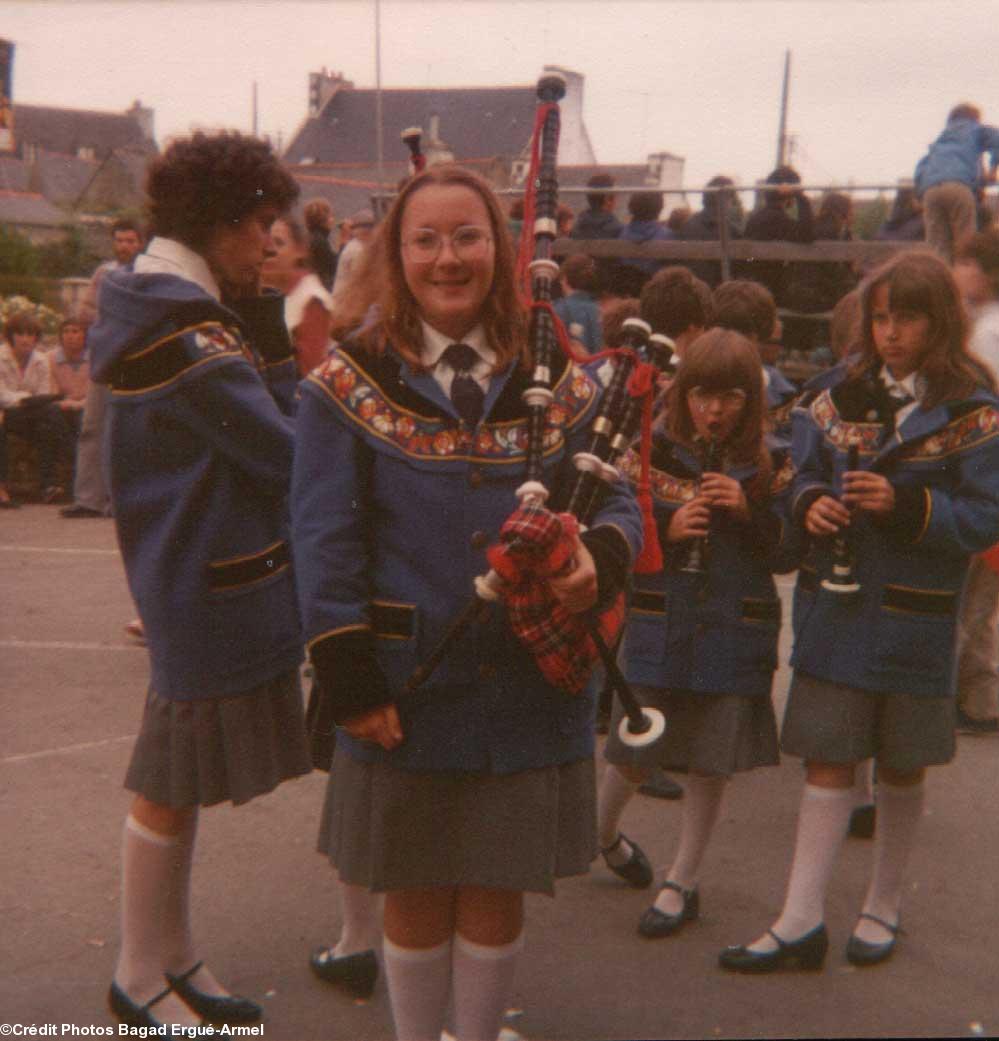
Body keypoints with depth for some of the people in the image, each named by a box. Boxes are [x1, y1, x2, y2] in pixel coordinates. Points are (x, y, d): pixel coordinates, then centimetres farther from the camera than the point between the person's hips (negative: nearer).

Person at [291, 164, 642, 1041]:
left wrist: (600, 557, -21)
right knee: (416, 897, 14)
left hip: (530, 689, 2)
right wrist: (349, 681, -11)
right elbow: (324, 539, -6)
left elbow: (617, 496, 3)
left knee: (497, 895, 15)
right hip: (405, 691, -2)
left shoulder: (562, 381, 4)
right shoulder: (348, 385, -3)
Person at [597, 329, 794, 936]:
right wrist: (666, 529, -17)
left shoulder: (771, 464, 2)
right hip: (658, 628, -1)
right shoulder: (653, 452, -2)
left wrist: (749, 511, -14)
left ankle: (683, 883, 25)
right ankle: (602, 835, 38)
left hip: (734, 634, 1)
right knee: (635, 755, 7)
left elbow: (789, 555, 2)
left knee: (712, 763, 7)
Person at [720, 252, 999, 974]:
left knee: (902, 770, 13)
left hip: (917, 617, -2)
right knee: (828, 761, 4)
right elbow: (804, 476, 13)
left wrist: (906, 504, -24)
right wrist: (811, 504, -10)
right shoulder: (843, 399, 5)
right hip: (838, 608, 3)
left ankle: (884, 907, 32)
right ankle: (802, 923, 11)